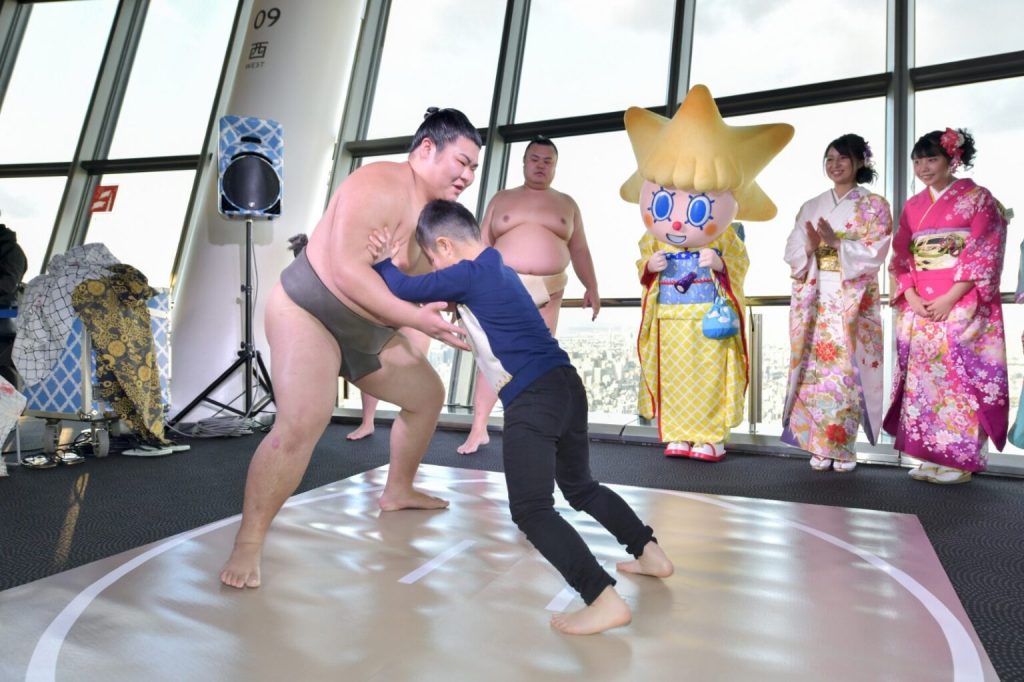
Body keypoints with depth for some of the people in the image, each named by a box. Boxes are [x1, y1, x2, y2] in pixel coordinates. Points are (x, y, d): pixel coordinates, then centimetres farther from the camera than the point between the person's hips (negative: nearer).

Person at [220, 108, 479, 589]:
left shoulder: (436, 209, 6)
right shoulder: (380, 185, -22)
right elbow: (348, 270, -32)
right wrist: (416, 318, -33)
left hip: (369, 332, 9)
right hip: (308, 312, -9)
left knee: (428, 394, 16)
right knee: (301, 424, -26)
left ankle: (397, 491, 33)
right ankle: (248, 542, -9)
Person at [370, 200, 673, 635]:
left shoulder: (467, 275, -8)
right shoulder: (495, 268, 20)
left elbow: (408, 290, -3)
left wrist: (380, 260, 13)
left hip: (532, 400, -10)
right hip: (566, 386, 10)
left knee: (531, 510, -4)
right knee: (580, 488, 25)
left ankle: (604, 600, -9)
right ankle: (650, 553, 31)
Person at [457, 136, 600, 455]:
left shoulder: (566, 204, 14)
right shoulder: (501, 199, 12)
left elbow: (580, 250, 11)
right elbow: (483, 245, 8)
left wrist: (591, 287, 1)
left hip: (548, 291, 1)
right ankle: (478, 430, -3)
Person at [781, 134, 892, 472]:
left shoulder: (874, 205, 6)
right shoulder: (810, 207, 15)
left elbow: (875, 253, -6)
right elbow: (791, 252, 7)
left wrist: (836, 243, -18)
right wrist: (810, 248, -14)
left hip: (853, 300, -3)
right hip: (814, 299, 3)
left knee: (847, 370, -6)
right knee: (816, 368, 0)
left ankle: (844, 448, 4)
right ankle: (820, 447, 7)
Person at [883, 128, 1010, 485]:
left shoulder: (978, 198, 2)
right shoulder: (912, 207, 15)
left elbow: (984, 254, -6)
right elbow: (901, 257, 11)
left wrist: (949, 299, -16)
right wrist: (911, 297, -5)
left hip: (962, 306, -4)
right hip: (918, 307, 5)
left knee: (959, 375, -5)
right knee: (922, 377, 4)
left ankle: (959, 460, 3)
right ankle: (930, 457, 12)